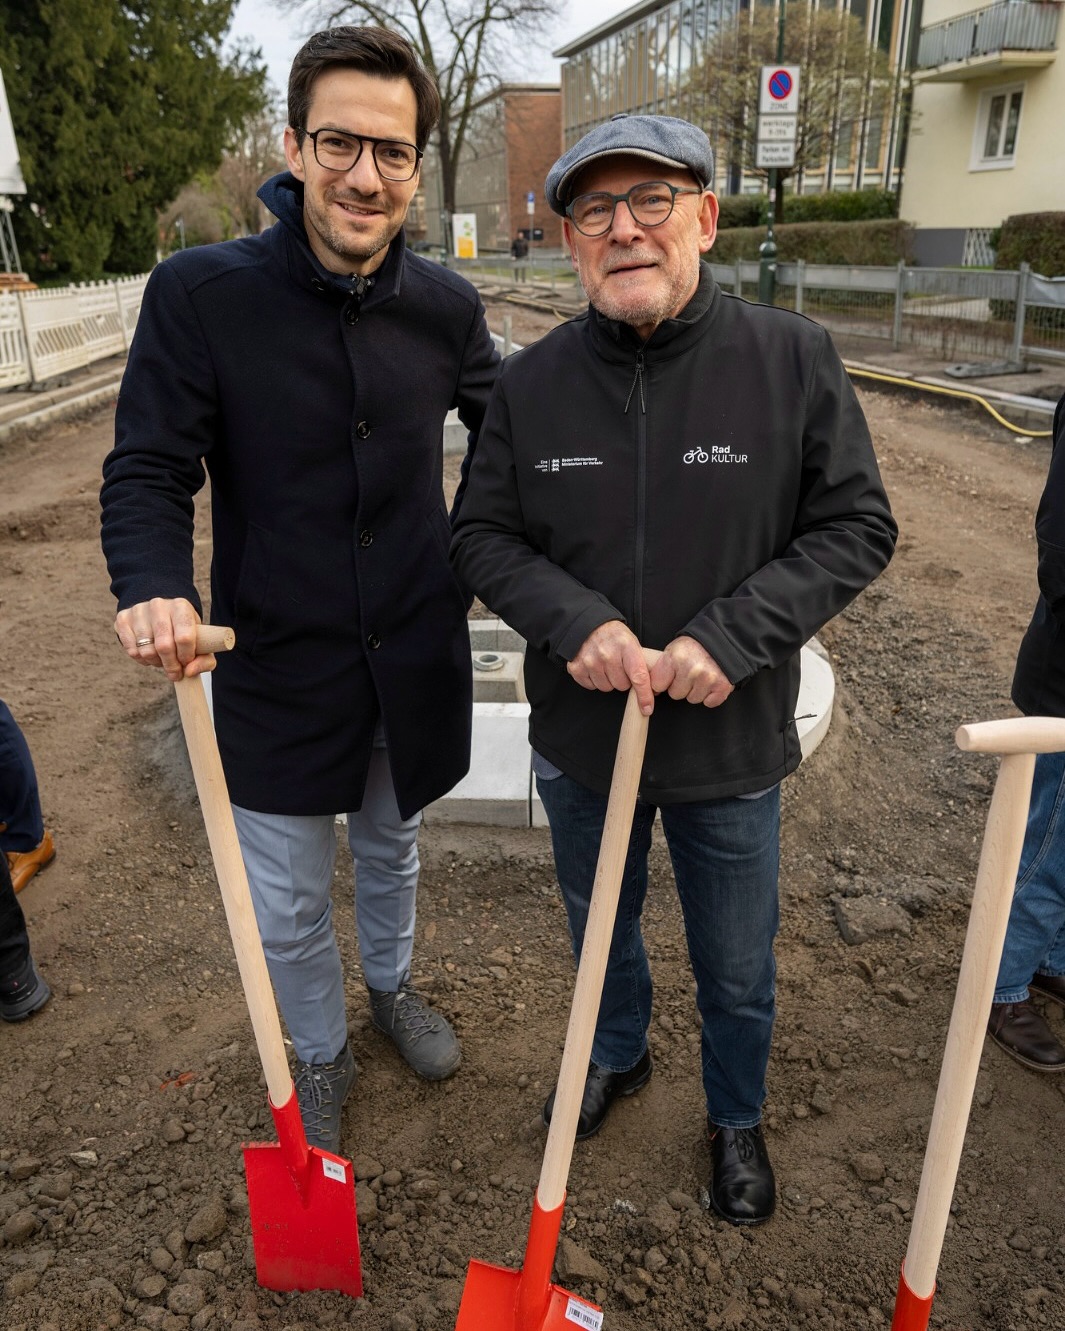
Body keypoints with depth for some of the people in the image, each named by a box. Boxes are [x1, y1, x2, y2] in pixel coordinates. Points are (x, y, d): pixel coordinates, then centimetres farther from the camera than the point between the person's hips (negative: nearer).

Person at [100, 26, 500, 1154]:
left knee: (391, 849, 27)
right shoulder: (200, 292, -14)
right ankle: (319, 1054, 44)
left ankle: (392, 985, 57)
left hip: (414, 664, 3)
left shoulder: (445, 306, -4)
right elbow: (148, 471, -11)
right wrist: (153, 587, -30)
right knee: (286, 906, 13)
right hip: (276, 671, -2)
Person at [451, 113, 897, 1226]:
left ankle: (737, 1119, 50)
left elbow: (856, 527, -9)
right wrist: (573, 620, -20)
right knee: (600, 929, 27)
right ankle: (618, 1054, 58)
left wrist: (734, 637, -22)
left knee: (736, 970, 19)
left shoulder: (792, 359, -12)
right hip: (581, 733, 2)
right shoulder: (530, 382, -6)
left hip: (731, 742, -1)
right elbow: (482, 536, -1)